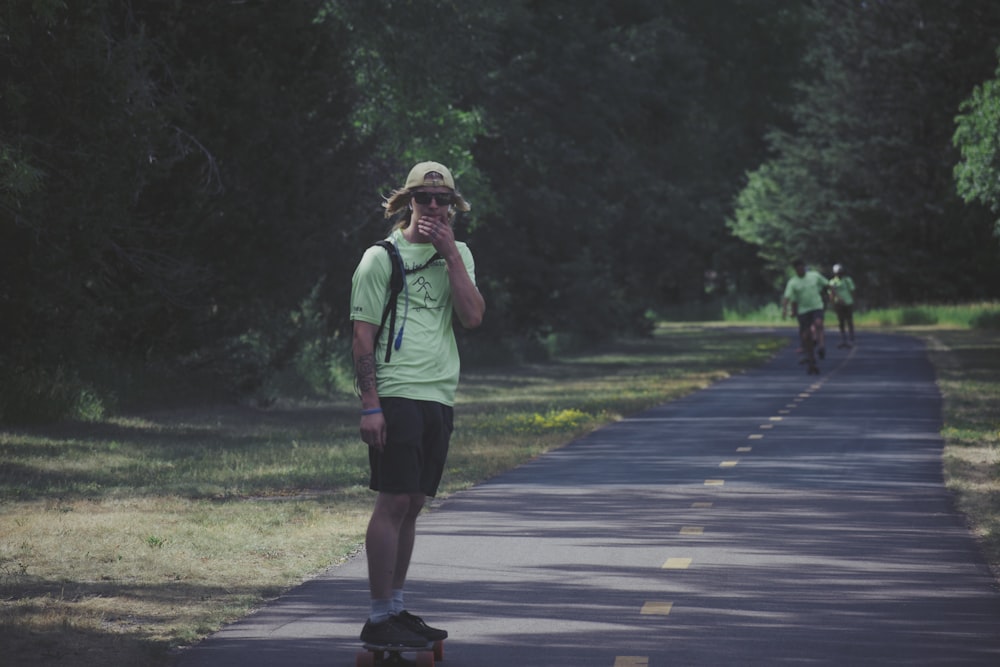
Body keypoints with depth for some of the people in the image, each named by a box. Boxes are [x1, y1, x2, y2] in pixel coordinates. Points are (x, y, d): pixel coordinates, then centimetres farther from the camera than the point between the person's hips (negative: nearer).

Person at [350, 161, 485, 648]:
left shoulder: (457, 255, 15)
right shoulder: (380, 258, -1)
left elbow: (473, 317, -1)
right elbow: (363, 336, -4)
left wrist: (450, 252, -6)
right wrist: (369, 404, -12)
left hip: (439, 398, 6)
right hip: (396, 395, -6)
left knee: (413, 504, 9)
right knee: (393, 502, -9)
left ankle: (396, 608, 16)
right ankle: (379, 618, -6)